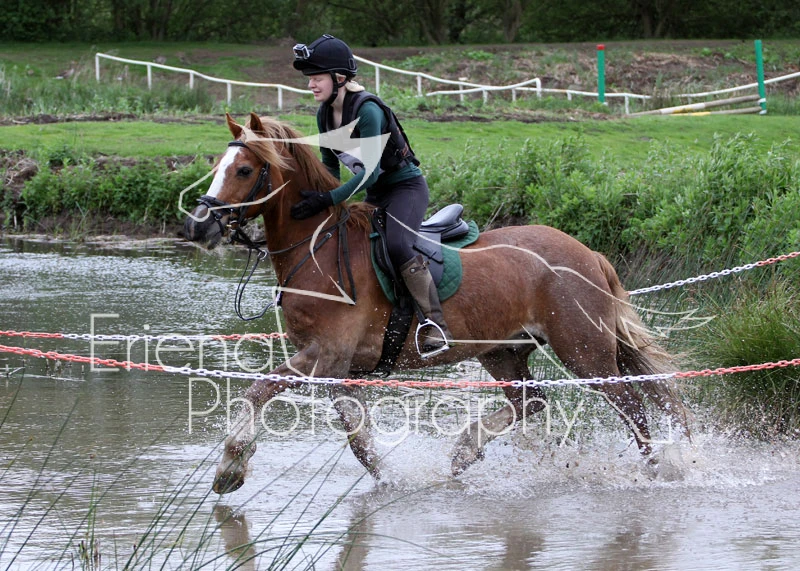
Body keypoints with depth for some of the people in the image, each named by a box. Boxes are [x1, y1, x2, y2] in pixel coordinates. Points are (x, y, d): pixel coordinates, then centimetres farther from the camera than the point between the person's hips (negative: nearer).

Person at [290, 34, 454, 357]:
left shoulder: (367, 111, -26)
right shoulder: (324, 114, -1)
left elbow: (370, 171, -31)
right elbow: (330, 165, 13)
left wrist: (329, 200, -38)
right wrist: (314, 198, -1)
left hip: (406, 188, -10)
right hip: (375, 195, 10)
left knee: (397, 246, -31)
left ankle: (436, 327, -31)